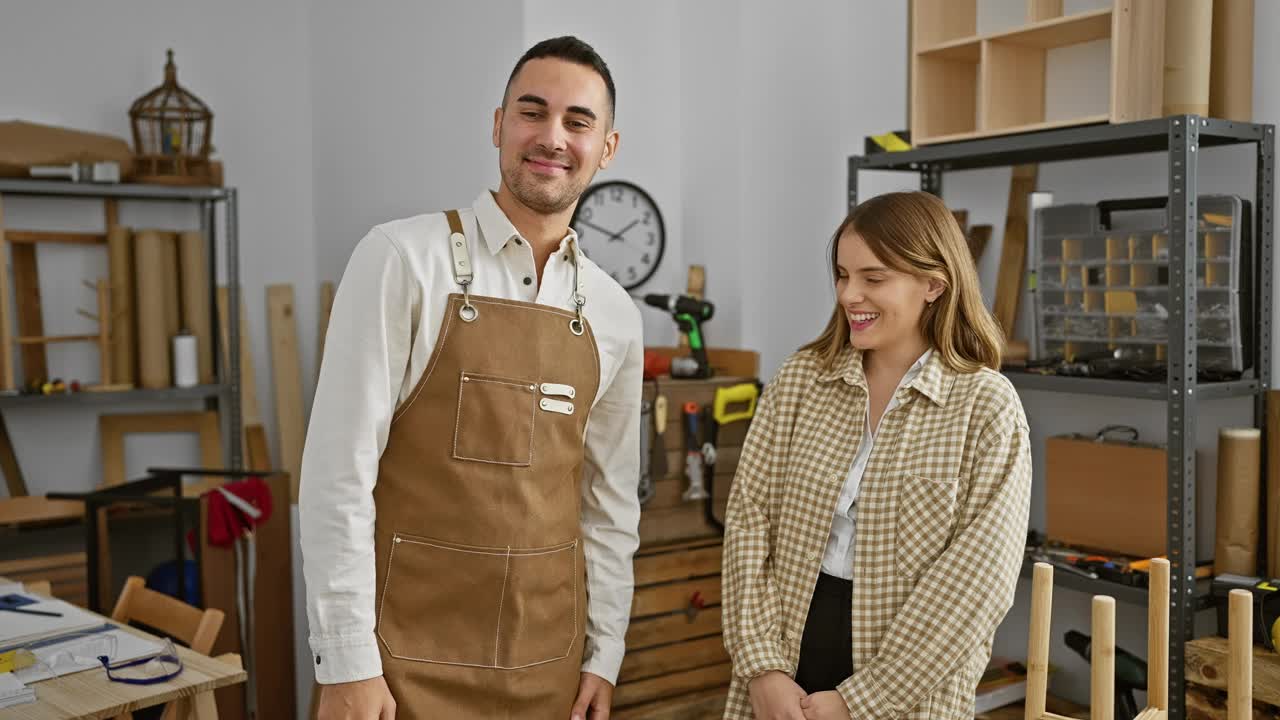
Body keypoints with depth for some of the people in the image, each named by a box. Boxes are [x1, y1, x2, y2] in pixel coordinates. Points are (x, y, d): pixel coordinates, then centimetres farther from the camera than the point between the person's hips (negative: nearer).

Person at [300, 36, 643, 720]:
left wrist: (603, 655, 9)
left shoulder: (614, 315, 4)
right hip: (409, 662, -4)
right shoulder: (404, 257, -11)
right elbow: (339, 470, -13)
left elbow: (610, 502, 10)